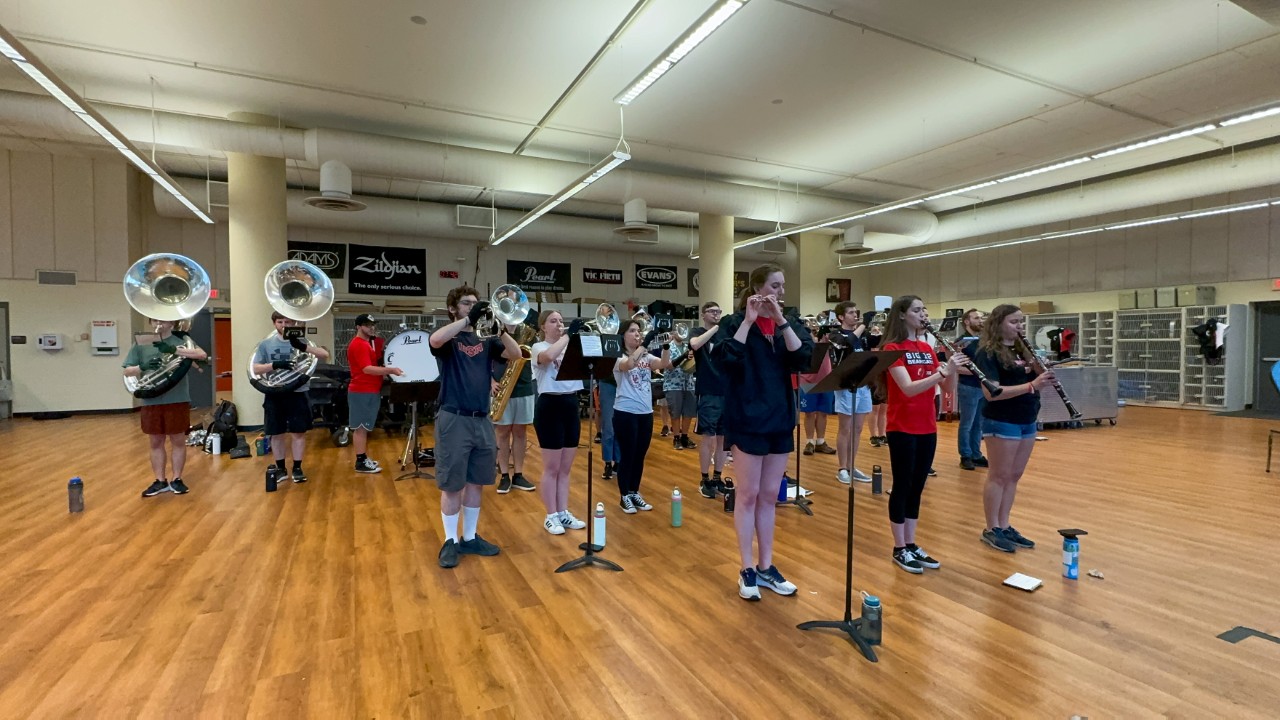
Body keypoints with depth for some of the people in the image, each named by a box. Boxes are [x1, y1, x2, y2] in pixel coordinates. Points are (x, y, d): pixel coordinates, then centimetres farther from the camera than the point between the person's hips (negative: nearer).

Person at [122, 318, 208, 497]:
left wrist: (174, 350, -25)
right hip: (151, 402, 2)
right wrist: (143, 366, -16)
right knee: (156, 443, 10)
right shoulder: (141, 345, 7)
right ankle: (160, 481, 21)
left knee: (178, 441, 6)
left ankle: (177, 479, 17)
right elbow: (127, 372, 5)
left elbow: (203, 355, -16)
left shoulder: (181, 341, 1)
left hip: (177, 401, -2)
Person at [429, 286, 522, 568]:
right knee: (452, 485, 3)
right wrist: (470, 318, -25)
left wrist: (501, 328, -17)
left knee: (476, 483, 13)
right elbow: (435, 340, -26)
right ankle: (450, 541, 17)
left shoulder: (485, 340, 12)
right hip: (454, 419, -5)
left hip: (481, 420, 5)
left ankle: (470, 538, 26)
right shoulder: (449, 339, -1)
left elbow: (515, 354, -2)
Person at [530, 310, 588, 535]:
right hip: (550, 407, -6)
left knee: (565, 468, 13)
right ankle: (551, 516, 13)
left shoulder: (571, 347, 12)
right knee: (552, 468, 2)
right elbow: (548, 356, -29)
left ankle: (564, 513, 23)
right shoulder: (538, 347, -5)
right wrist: (569, 334, -25)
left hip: (571, 406, 6)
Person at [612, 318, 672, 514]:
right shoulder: (619, 357, -6)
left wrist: (666, 346, -23)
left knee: (640, 456, 14)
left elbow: (665, 364, -8)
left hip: (646, 413, 5)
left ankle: (635, 493, 27)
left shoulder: (646, 356, 8)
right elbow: (628, 365, -29)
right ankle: (625, 496, 16)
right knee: (627, 456, 2)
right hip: (625, 413, -5)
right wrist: (643, 345, -33)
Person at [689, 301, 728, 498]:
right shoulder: (697, 332, 1)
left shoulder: (725, 333, 11)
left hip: (728, 391, 4)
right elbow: (695, 344, -23)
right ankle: (705, 480, 9)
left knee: (723, 437, 9)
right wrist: (716, 327, -19)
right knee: (708, 437, -2)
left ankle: (718, 478, 20)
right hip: (708, 392, -4)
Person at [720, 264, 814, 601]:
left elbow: (804, 359, -9)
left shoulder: (789, 324, 8)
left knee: (769, 495, 12)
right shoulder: (735, 322, -4)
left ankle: (766, 566, 23)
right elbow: (728, 358, -22)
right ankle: (747, 570, 14)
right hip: (748, 419, -5)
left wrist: (780, 320, -15)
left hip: (780, 419, 5)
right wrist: (748, 320, -20)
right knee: (748, 494, 2)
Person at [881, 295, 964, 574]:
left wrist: (951, 370, -13)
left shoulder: (927, 347, 11)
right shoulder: (892, 348, -11)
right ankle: (899, 549, 13)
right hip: (902, 428, -7)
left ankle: (912, 544, 23)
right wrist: (942, 373, -29)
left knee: (917, 486, 13)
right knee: (902, 486, 1)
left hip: (927, 427, 7)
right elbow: (908, 388, -22)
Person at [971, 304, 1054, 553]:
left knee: (1014, 476, 13)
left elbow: (1036, 380, 13)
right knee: (999, 476, 1)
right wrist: (1031, 385, -29)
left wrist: (1043, 374, -9)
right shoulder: (988, 353, -13)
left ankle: (1005, 526, 24)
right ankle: (991, 529, 13)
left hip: (1028, 421, 8)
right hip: (1001, 422, -7)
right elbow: (991, 393, -23)